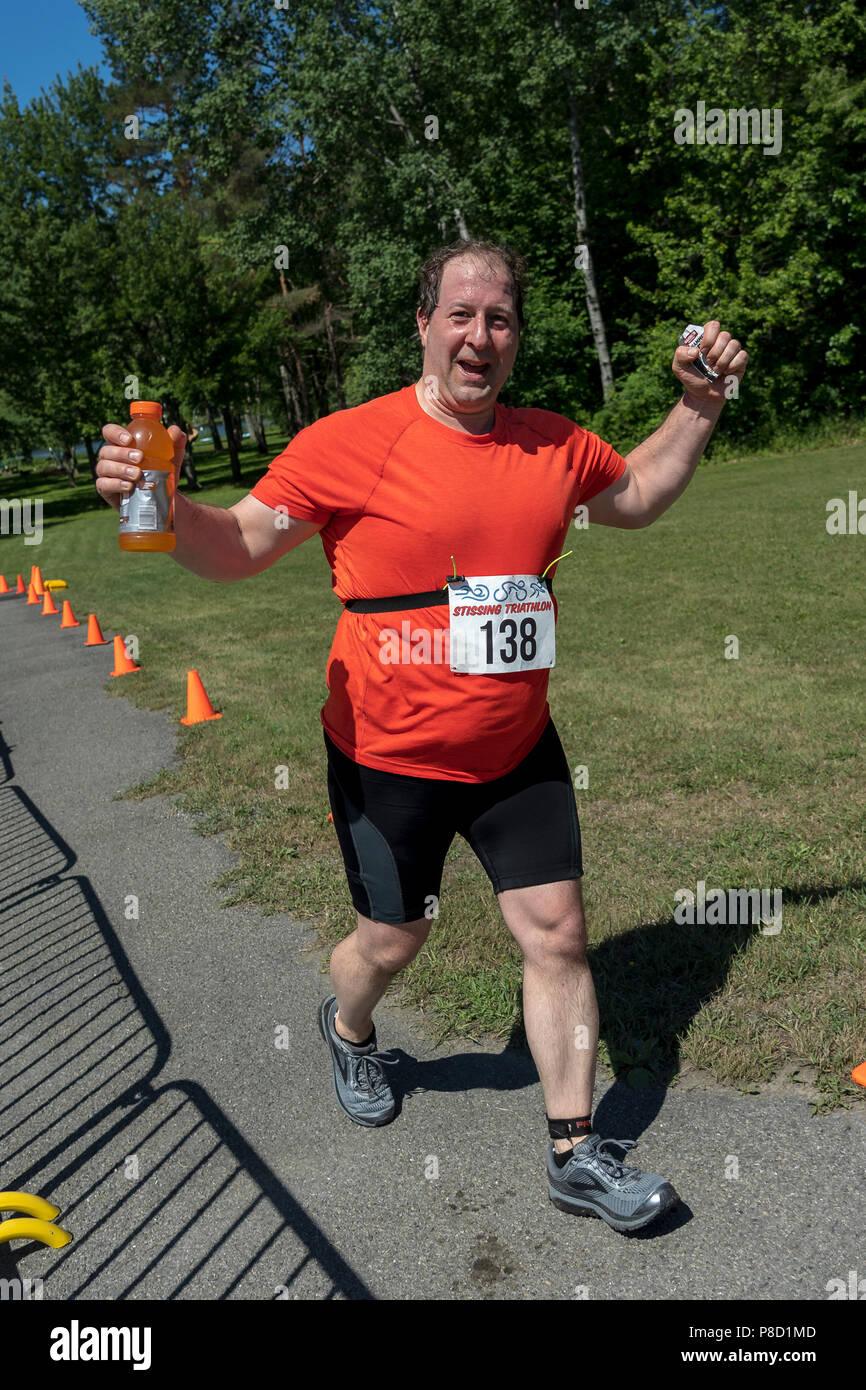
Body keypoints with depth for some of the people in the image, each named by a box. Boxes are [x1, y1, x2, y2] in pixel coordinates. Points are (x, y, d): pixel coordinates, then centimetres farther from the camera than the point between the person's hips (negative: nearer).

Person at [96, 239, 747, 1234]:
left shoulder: (556, 444, 2)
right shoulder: (350, 443, -13)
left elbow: (635, 497, 21)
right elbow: (240, 546, -11)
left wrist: (699, 407, 10)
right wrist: (159, 503, -30)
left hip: (518, 752, 4)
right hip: (389, 757, -3)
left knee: (557, 935, 5)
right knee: (392, 942, 14)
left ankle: (575, 1156, 24)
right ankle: (347, 1031, 52)